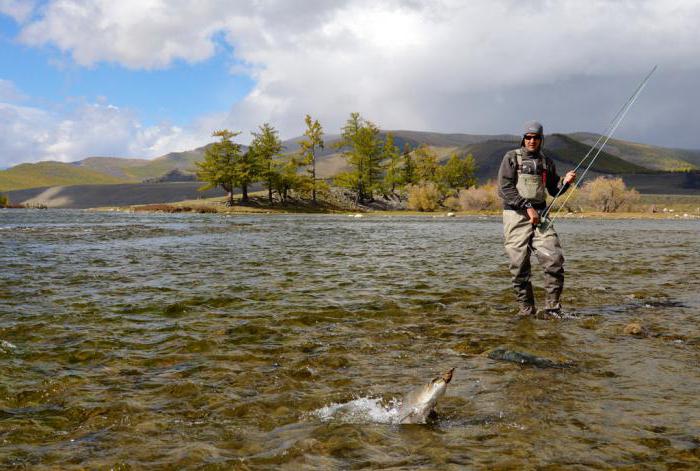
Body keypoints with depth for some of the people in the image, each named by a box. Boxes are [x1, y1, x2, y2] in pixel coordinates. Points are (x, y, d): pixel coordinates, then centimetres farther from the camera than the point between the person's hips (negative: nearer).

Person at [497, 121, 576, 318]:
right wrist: (527, 207, -15)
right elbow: (504, 189, -8)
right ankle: (526, 309, 10)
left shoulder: (546, 162, 16)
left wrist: (565, 182, 1)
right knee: (519, 266, -2)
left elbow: (554, 190, 23)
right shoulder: (511, 158, 2)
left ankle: (552, 308, -1)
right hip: (515, 215, -3)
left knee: (555, 260, -10)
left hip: (540, 215, 4)